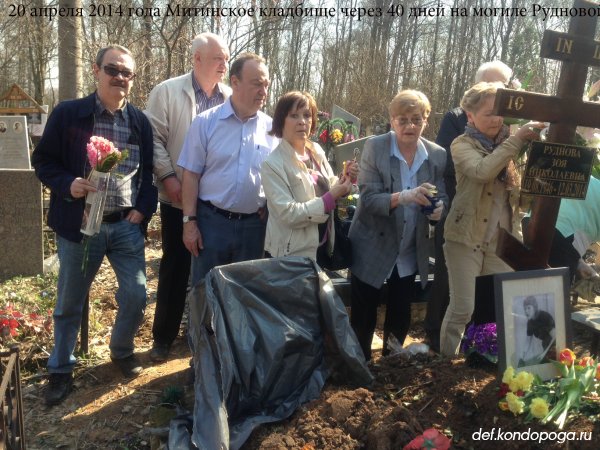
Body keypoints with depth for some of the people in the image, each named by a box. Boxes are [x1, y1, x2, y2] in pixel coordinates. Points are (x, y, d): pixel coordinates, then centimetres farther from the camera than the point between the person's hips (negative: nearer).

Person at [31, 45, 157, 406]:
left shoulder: (141, 122, 5)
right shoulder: (67, 114, -3)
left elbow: (151, 172, 9)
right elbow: (43, 161, 1)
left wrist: (143, 210, -4)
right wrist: (67, 184, -17)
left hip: (127, 225, 2)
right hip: (80, 224, -2)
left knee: (137, 296, 2)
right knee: (69, 303, 10)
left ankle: (122, 351, 31)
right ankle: (61, 369, 30)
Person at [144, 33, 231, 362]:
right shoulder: (168, 91, -3)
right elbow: (154, 137, -6)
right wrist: (167, 177, -14)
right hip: (180, 198, -3)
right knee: (175, 267, 7)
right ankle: (163, 336, 23)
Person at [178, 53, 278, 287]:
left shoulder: (271, 128, 2)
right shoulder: (206, 122, -4)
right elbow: (191, 175, -3)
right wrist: (189, 221, -6)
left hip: (254, 224, 2)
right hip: (212, 221, -2)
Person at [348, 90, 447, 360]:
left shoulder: (437, 155, -2)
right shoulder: (374, 147, -12)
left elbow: (441, 198, 2)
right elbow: (368, 199, -18)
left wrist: (438, 208, -22)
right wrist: (404, 197, -35)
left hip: (410, 252, 4)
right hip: (373, 249, -3)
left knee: (400, 317, 17)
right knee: (363, 317, 8)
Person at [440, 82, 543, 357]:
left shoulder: (508, 145, 9)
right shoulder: (462, 145, -4)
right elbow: (482, 171, -25)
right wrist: (517, 140, -25)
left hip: (502, 239, 4)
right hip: (467, 237, -4)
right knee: (462, 308, -1)